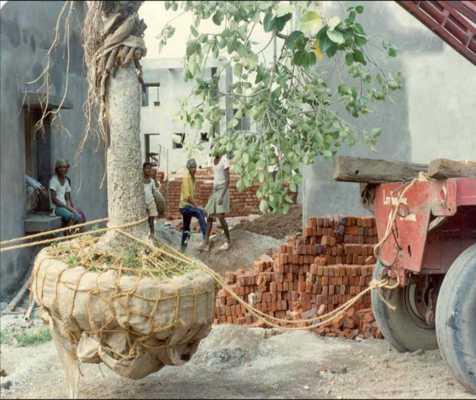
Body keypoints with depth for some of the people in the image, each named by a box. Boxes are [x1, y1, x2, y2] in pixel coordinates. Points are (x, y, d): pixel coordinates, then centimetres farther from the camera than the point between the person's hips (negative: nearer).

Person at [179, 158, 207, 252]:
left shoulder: (193, 178, 13)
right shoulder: (186, 178, -15)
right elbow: (187, 196, -21)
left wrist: (194, 205, 12)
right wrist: (196, 206, -19)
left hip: (188, 206, 10)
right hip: (185, 206, -10)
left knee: (186, 228, 15)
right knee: (201, 213, -30)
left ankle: (183, 246, 23)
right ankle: (205, 236, -34)